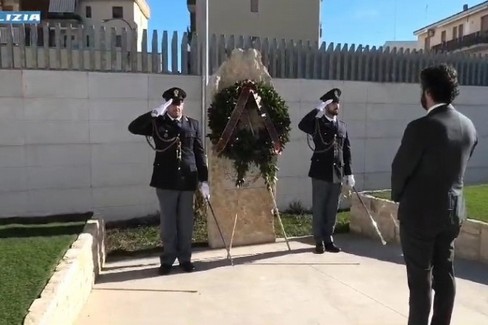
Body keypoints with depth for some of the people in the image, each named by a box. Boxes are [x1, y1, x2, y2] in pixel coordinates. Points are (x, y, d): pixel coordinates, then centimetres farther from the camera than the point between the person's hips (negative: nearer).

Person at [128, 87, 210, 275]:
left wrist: (204, 180, 1)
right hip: (166, 181, -1)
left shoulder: (193, 124, 8)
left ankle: (185, 258, 22)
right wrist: (155, 113, -21)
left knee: (186, 222, 8)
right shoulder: (158, 123, 3)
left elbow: (199, 153, 6)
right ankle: (168, 259, 20)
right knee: (168, 222, 7)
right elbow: (133, 128, -12)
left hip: (187, 180, 1)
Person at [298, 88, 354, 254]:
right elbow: (302, 125, -24)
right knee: (319, 209, 4)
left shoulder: (342, 126, 12)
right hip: (321, 173, -4)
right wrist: (318, 109, -21)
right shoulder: (317, 123, -1)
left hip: (337, 175, 4)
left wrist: (349, 173, 9)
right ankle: (319, 241, 14)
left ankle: (328, 240, 20)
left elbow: (347, 151, 13)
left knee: (332, 210, 9)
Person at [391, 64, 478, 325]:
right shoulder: (468, 126, 3)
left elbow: (400, 168, -12)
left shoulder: (421, 127, -20)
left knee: (420, 276, 4)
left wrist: (398, 196, 7)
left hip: (419, 212, -7)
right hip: (452, 211, 7)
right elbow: (459, 166, 11)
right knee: (445, 272, 16)